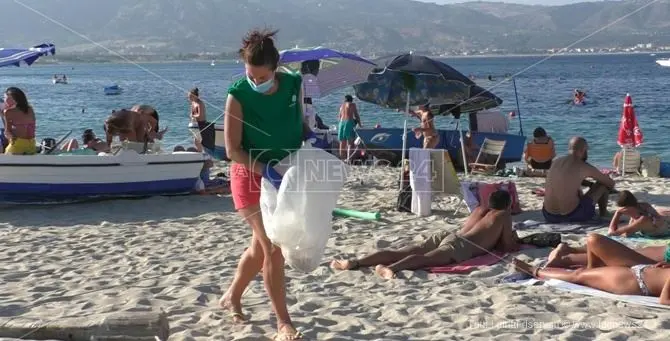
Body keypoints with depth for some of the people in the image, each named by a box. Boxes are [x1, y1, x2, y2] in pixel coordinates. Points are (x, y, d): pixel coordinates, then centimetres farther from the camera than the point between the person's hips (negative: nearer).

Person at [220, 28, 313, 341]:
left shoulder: (294, 84, -8)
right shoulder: (238, 95, -20)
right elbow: (232, 149, -18)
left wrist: (310, 135, -11)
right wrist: (265, 170, -30)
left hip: (284, 176, 5)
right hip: (250, 177, -5)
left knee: (261, 246, 16)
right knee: (272, 248, -10)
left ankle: (232, 297, 39)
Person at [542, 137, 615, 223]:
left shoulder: (555, 162, 9)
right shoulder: (585, 167, -5)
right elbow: (611, 183, 10)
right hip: (572, 216, -5)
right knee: (603, 184, 13)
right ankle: (603, 214, 30)